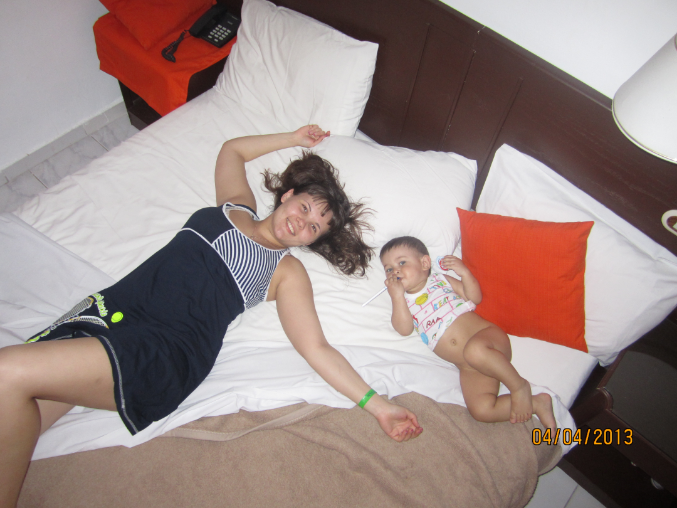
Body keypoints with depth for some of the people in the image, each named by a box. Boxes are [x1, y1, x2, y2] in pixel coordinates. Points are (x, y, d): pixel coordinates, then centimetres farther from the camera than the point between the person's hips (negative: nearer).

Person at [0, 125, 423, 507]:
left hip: (165, 350, -5)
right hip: (110, 306, 5)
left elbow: (317, 348, 1)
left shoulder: (288, 272, 7)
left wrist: (376, 403, -5)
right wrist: (293, 139, 34)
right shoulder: (237, 205, 21)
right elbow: (232, 148, 37)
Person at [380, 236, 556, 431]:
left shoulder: (440, 279, 15)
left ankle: (519, 386, -15)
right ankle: (536, 403, -2)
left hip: (487, 335, -2)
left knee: (474, 350, -39)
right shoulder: (403, 301, 18)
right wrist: (397, 296, -9)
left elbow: (475, 297, 11)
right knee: (480, 410, -21)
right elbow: (404, 328, -2)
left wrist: (464, 272, -2)